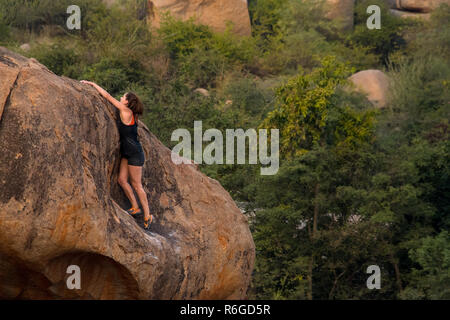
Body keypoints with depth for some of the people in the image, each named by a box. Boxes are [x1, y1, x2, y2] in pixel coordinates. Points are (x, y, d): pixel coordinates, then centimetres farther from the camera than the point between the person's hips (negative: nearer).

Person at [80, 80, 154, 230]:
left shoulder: (126, 112, -17)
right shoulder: (128, 114, 7)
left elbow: (108, 96, -14)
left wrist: (92, 84, -7)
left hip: (135, 154, -9)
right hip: (127, 153, 9)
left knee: (136, 185, -1)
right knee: (122, 180, 10)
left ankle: (147, 215, 8)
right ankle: (135, 208, 21)